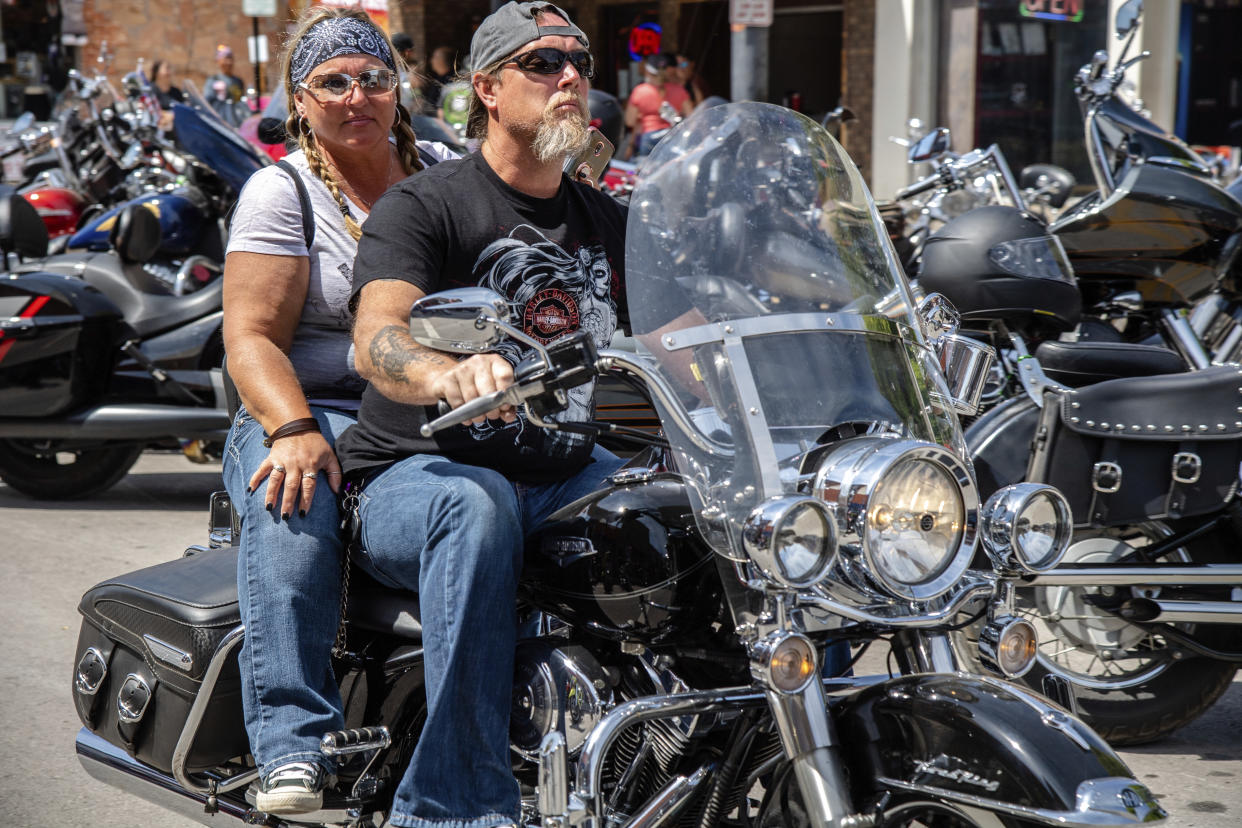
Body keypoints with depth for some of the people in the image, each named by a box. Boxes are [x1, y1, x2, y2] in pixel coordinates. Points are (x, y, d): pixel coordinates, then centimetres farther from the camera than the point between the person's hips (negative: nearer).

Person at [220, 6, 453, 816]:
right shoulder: (281, 192, 4)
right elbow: (251, 336, -7)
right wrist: (294, 431, -25)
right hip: (318, 412, -3)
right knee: (294, 499, -37)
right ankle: (293, 745, -36)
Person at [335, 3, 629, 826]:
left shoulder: (609, 222, 16)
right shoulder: (425, 205, -6)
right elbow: (376, 339, -24)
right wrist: (448, 375, -47)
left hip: (563, 472, 6)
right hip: (416, 473, -5)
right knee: (476, 510, -40)